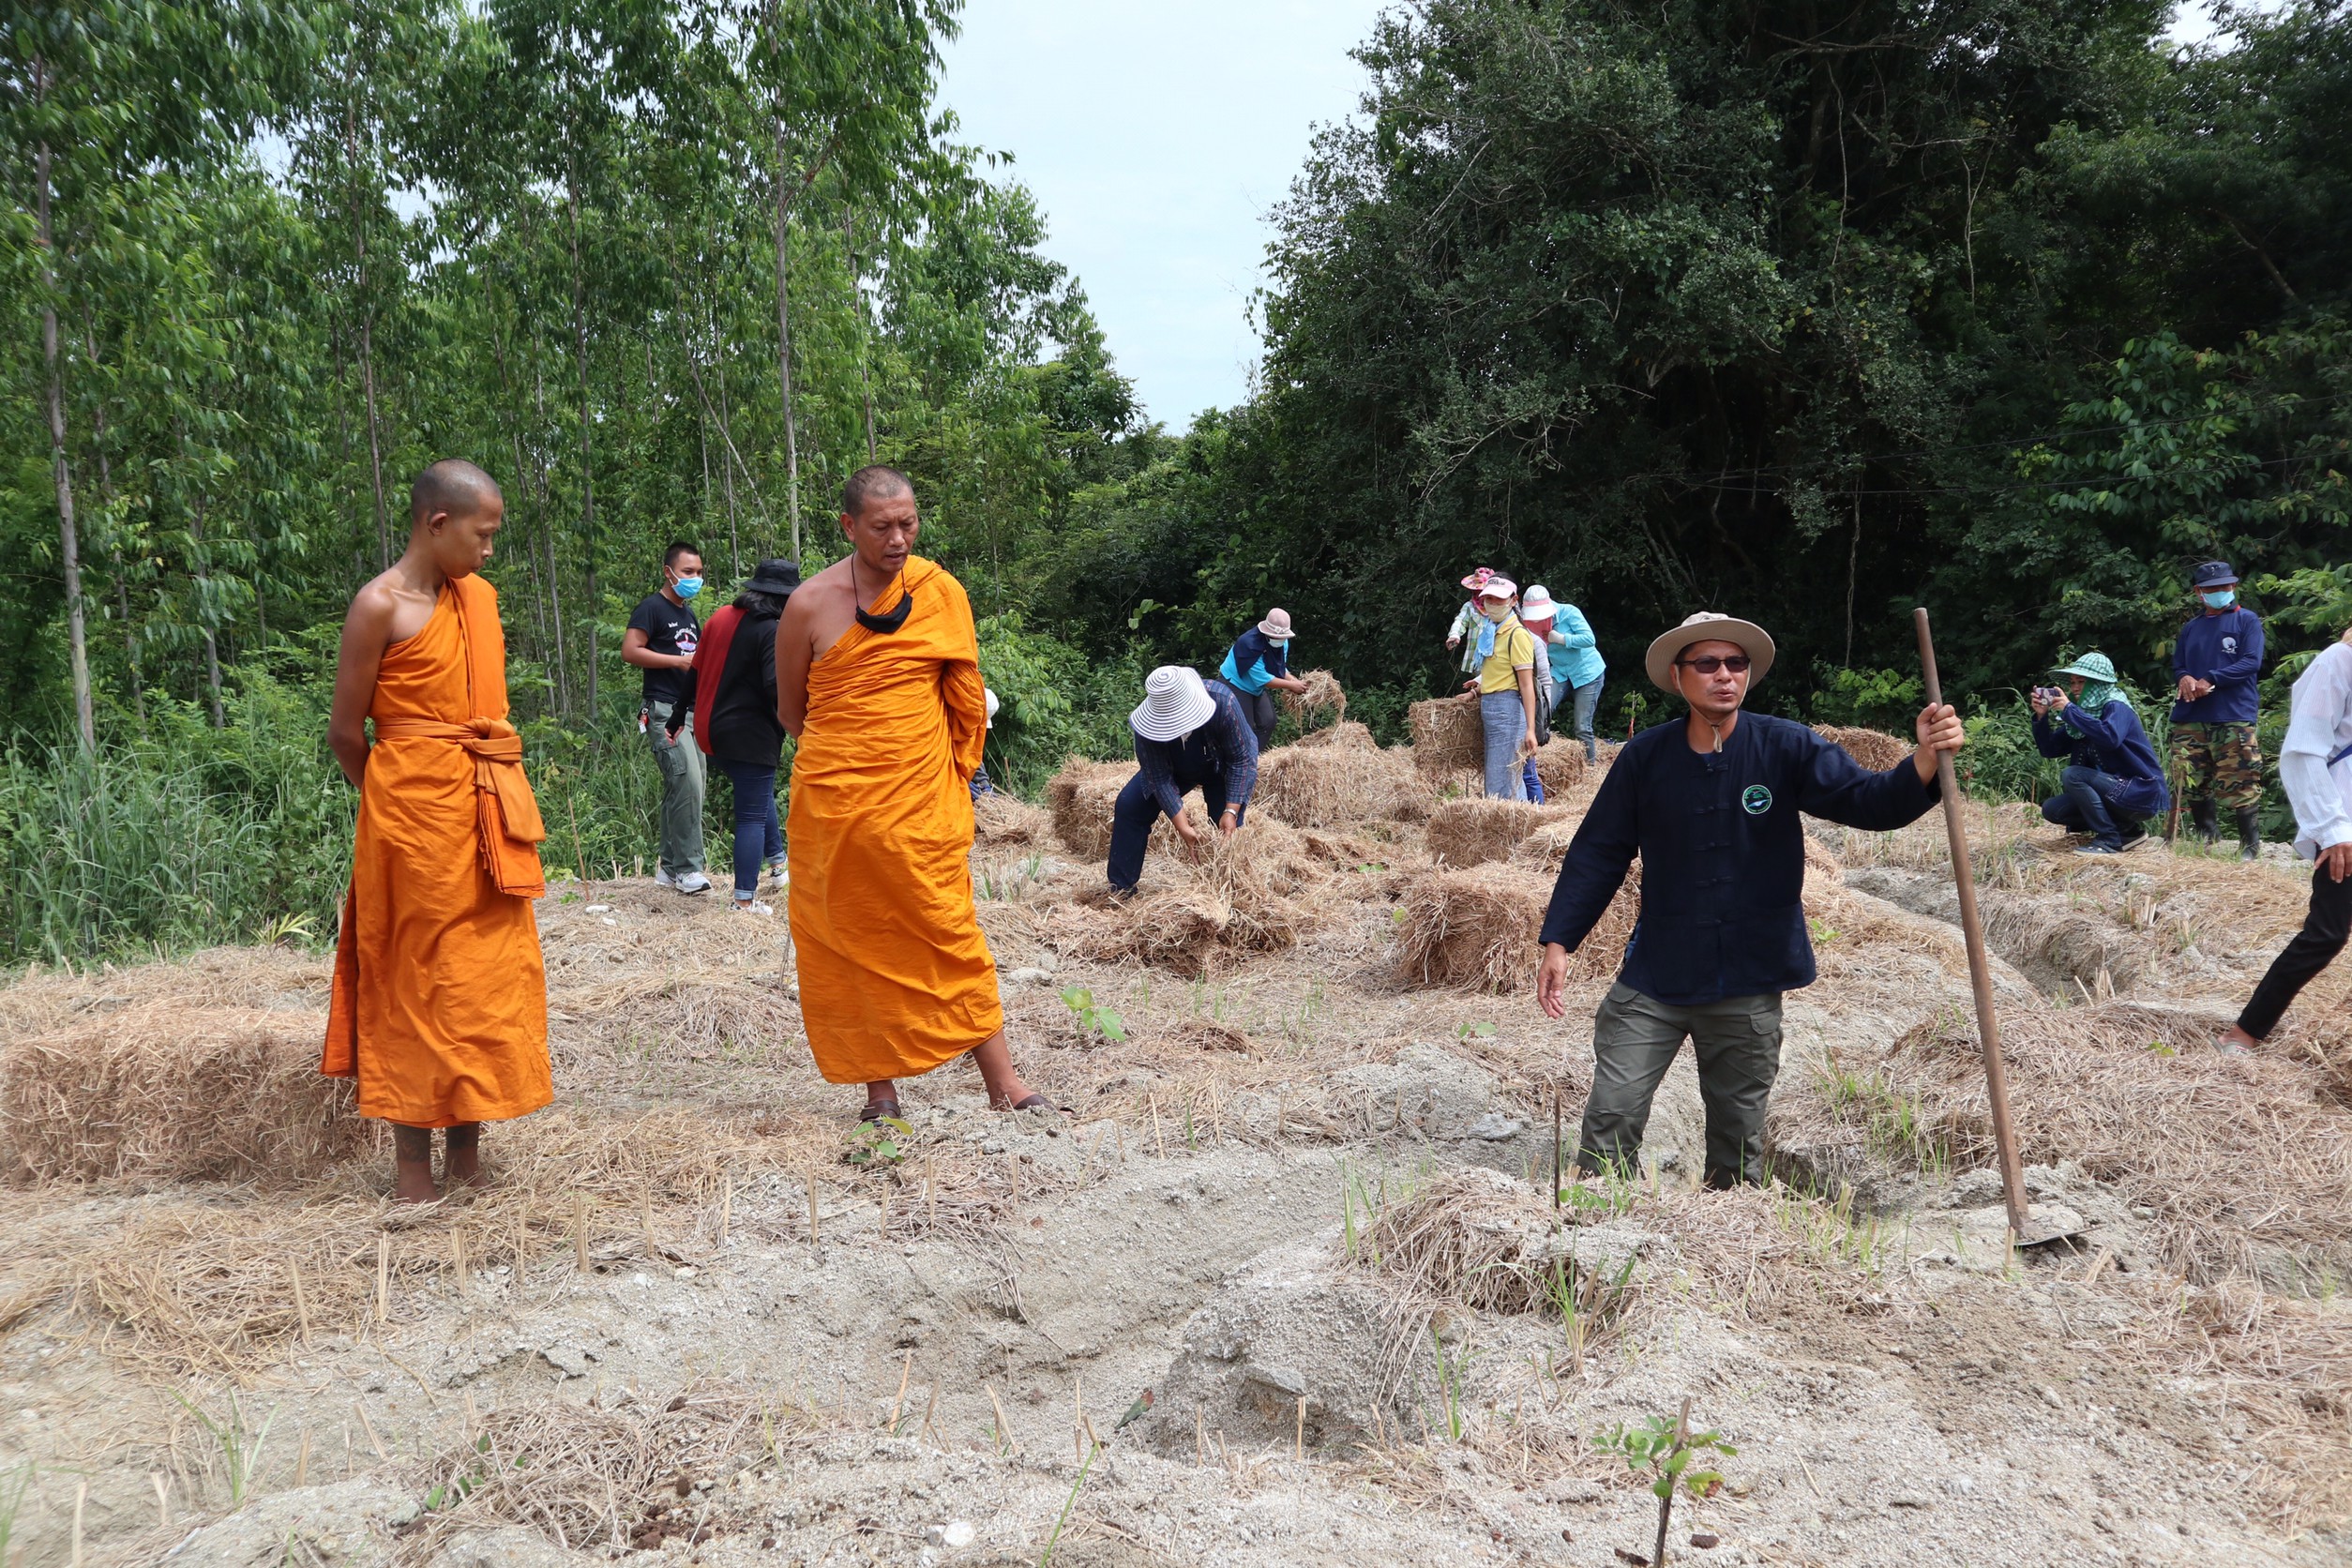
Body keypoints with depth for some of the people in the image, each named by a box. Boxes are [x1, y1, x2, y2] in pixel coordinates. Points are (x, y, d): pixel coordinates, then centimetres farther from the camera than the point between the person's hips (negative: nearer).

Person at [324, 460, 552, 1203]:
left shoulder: (480, 596, 10)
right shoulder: (380, 605, -9)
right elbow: (345, 731, -6)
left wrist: (493, 790, 7)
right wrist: (399, 799, 7)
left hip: (489, 810, 6)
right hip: (415, 807, -6)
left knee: (490, 974, 8)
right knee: (418, 977, 0)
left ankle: (466, 1149, 17)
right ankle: (413, 1161, 9)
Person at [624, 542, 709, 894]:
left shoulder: (688, 612, 22)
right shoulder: (653, 607, -4)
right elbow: (629, 651, -15)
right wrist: (679, 661, -18)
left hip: (691, 712, 9)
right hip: (665, 712, -9)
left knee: (680, 789, 9)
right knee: (687, 783, -18)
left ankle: (669, 867, 16)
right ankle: (688, 868, -14)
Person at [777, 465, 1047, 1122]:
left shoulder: (941, 593, 1)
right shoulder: (810, 604, -3)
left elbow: (967, 697, 11)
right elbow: (790, 711, 9)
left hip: (922, 800, 0)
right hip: (834, 801, 0)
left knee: (950, 933, 1)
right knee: (853, 942, 5)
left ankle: (1004, 1083, 6)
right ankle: (880, 1090, 15)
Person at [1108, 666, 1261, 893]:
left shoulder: (1222, 701, -40)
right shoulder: (1151, 721, -35)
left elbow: (1242, 759, -30)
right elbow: (1159, 778, -28)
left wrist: (1231, 811, -34)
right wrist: (1182, 826, -33)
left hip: (1220, 766, -2)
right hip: (1175, 768, 2)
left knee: (1228, 828, -19)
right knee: (1128, 805, -10)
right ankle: (1121, 888, 0)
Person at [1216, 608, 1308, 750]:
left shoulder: (1282, 643, -10)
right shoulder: (1250, 644, -35)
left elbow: (1280, 669, -1)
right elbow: (1262, 678, -34)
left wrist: (1295, 681, -21)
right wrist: (1291, 686, -30)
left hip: (1257, 687, 8)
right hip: (1235, 684, -8)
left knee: (1268, 722, 5)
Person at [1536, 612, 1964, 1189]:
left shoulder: (1786, 748, -5)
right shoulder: (1645, 757, -3)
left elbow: (1869, 801, -14)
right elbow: (1598, 853, 2)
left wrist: (1924, 762, -34)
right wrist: (1558, 941, -3)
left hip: (1749, 984, 0)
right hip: (1655, 975, 0)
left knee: (1738, 1133, 13)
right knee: (1611, 1117, -4)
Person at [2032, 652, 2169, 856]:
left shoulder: (2116, 707, -15)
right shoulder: (2081, 713, 8)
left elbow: (2110, 737, -38)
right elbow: (2049, 749, 8)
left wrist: (2069, 710, -31)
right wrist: (2041, 716, -8)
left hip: (2141, 793, -9)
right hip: (2117, 789, 9)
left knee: (2071, 775, -24)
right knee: (2051, 810, -2)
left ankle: (2109, 839, -15)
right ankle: (2127, 830, 7)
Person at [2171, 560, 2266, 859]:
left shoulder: (2247, 620, 5)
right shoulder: (2190, 629, 19)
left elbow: (2252, 662, -6)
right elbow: (2177, 666, 18)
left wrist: (2210, 680, -15)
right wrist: (2184, 679, -7)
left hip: (2234, 719, -5)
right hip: (2190, 720, 5)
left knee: (2240, 785, -8)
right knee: (2193, 784, 6)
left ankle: (2250, 846, -1)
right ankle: (2206, 840, 19)